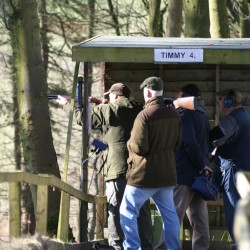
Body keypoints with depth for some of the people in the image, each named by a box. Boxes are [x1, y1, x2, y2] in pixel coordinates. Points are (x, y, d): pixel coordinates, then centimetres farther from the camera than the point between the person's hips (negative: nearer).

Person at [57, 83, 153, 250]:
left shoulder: (109, 111, -4)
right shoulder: (139, 111, 11)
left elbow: (82, 117, 7)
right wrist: (101, 105, 27)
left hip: (118, 169, -5)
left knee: (116, 211, -1)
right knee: (143, 211, 9)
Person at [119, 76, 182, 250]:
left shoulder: (145, 115, -18)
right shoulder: (174, 114, 4)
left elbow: (139, 147, -19)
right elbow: (177, 143, 13)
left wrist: (130, 143, 1)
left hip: (144, 175, -7)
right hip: (166, 174, 7)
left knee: (128, 212, 2)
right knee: (169, 214, 12)